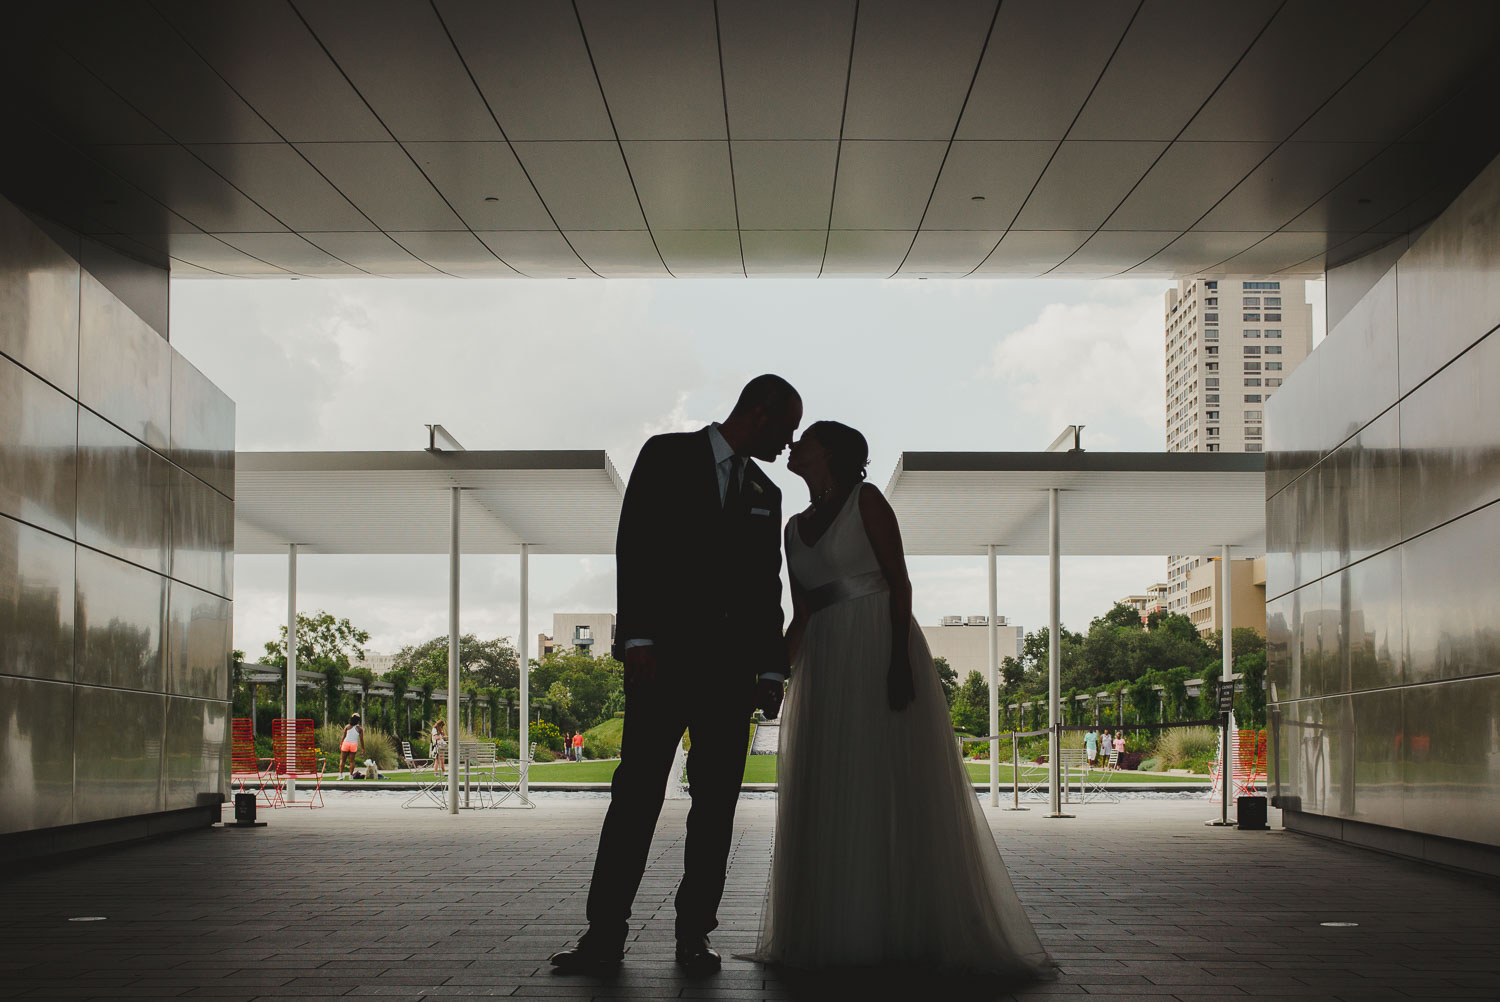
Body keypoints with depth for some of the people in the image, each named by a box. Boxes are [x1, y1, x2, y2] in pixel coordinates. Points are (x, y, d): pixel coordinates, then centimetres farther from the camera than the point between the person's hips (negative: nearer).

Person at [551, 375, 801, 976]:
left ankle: (694, 935, 7)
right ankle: (605, 934, -5)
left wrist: (770, 670, 8)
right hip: (663, 656, -5)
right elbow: (635, 548, -4)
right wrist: (637, 638, -14)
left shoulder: (765, 494, 20)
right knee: (637, 792, -8)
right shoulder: (668, 456, 4)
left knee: (716, 802, 2)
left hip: (731, 667, 5)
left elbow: (768, 590, 18)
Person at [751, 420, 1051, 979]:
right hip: (826, 668, 7)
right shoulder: (794, 529, 17)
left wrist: (900, 660, -19)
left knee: (896, 792, -6)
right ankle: (838, 931, 7)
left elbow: (899, 582, -8)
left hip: (881, 654, -7)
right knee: (828, 801, 3)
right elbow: (800, 616, 15)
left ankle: (912, 932, -4)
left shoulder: (866, 502, -1)